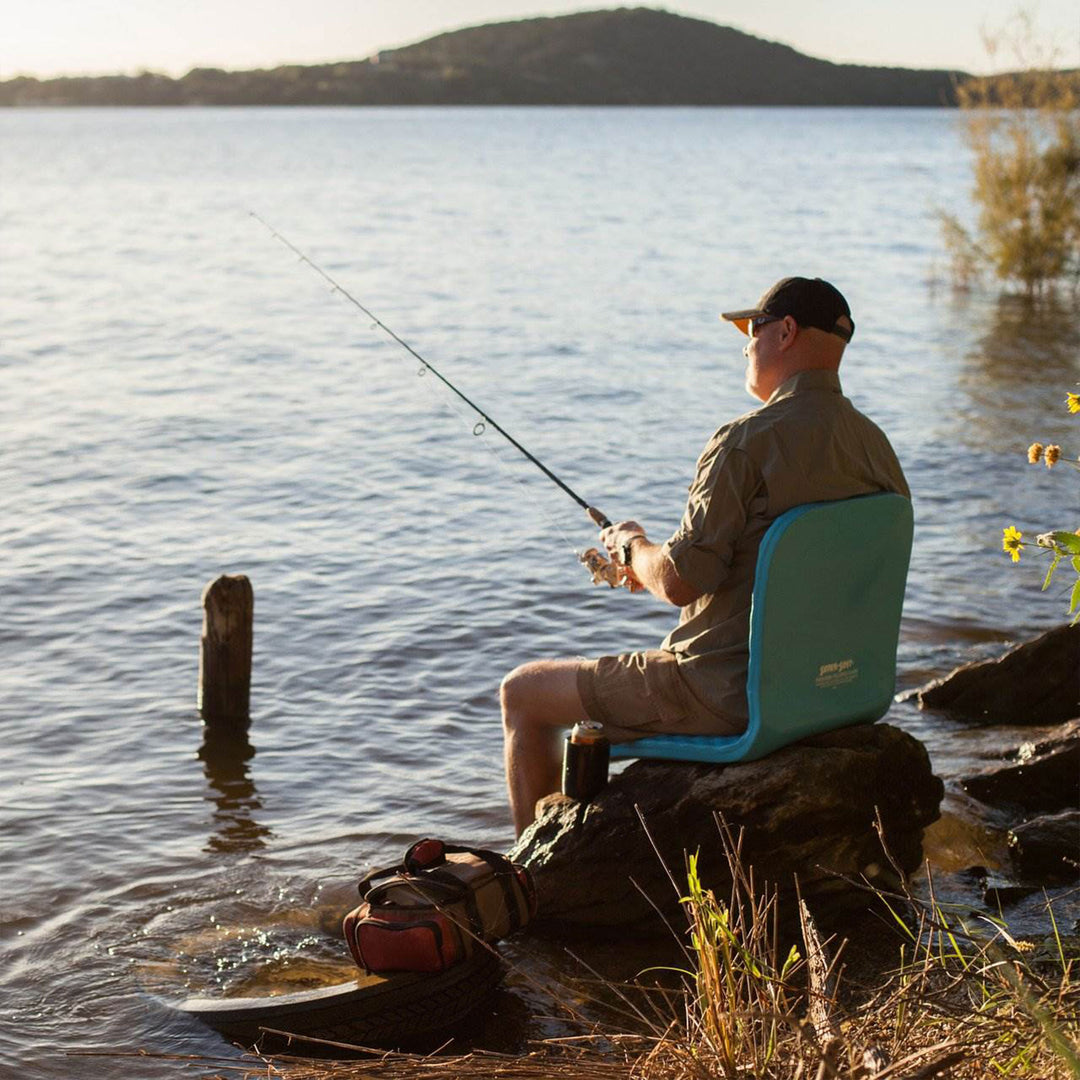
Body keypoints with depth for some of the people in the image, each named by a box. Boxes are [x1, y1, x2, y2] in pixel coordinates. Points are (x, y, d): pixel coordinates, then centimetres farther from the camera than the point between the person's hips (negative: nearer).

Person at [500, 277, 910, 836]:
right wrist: (655, 564, 16)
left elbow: (681, 583, -23)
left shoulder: (747, 442, -21)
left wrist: (632, 547, 0)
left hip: (728, 694, -9)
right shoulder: (875, 445, 4)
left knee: (522, 693, 9)